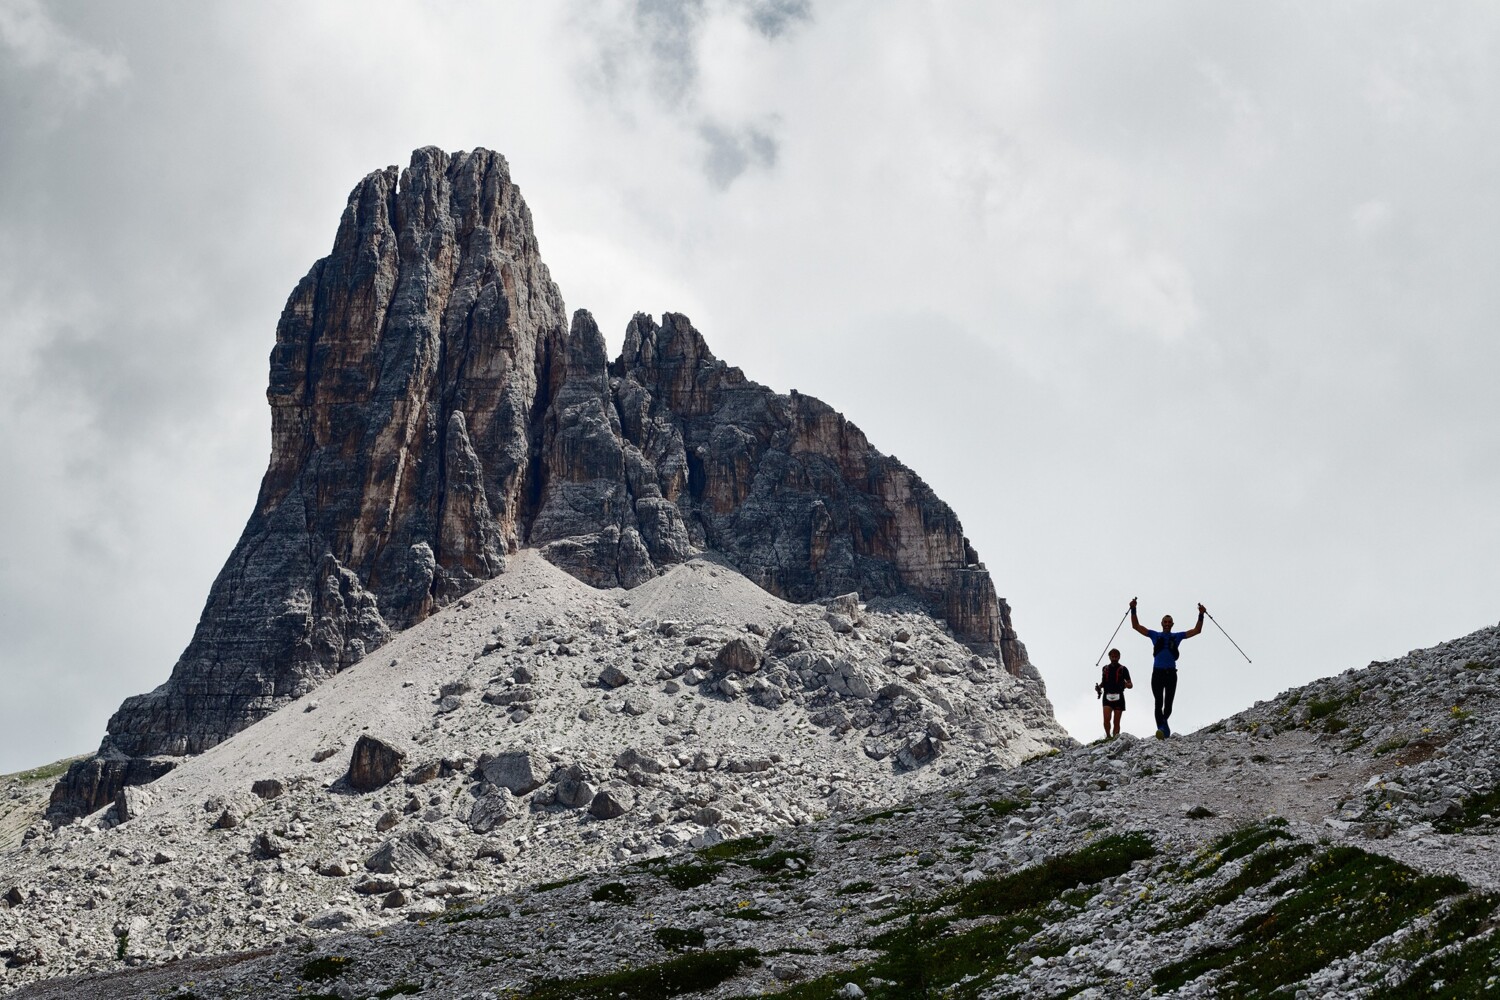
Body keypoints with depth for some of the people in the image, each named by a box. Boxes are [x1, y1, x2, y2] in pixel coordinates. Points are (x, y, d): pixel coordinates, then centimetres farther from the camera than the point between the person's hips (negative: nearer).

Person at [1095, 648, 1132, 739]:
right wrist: (1099, 686, 4)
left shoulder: (1123, 669, 3)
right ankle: (1108, 736, 5)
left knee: (1116, 722, 0)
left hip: (1118, 697, -1)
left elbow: (1131, 685, 4)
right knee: (1106, 719, -15)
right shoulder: (1105, 668, 12)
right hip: (1107, 697, 1)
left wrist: (1125, 684, -18)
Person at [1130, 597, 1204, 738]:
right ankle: (1161, 728, -18)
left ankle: (1164, 722, 31)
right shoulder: (1154, 635, 12)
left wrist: (1201, 615, 1)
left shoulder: (1177, 636, 14)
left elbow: (1197, 630, 12)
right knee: (1159, 703, -11)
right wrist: (1133, 610, -1)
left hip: (1171, 673, 1)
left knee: (1168, 704, 5)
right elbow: (1136, 626, 9)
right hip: (1157, 673, -1)